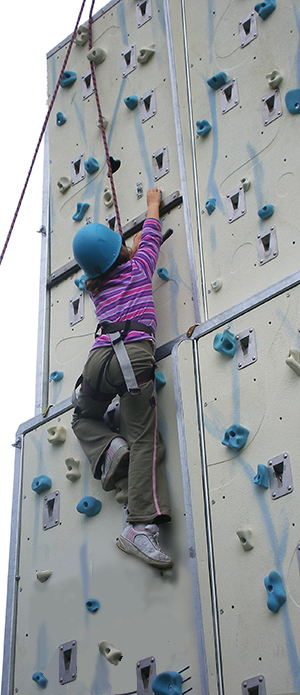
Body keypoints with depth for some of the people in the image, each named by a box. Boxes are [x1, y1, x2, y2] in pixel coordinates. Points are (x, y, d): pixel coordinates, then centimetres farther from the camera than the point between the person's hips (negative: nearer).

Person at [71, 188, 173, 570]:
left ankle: (108, 448, 0)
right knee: (144, 441, -8)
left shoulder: (96, 288, 25)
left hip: (99, 357, 4)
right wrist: (153, 202, 50)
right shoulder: (137, 267, 15)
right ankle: (141, 525, -21)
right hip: (134, 355, -3)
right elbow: (151, 234, 34)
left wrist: (133, 246, 63)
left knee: (84, 417, 31)